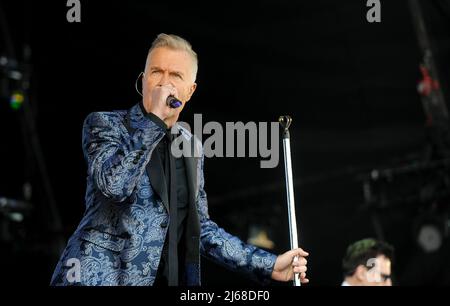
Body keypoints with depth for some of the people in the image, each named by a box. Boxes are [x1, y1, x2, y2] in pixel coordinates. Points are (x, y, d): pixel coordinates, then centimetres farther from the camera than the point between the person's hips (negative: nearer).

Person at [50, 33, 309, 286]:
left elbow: (199, 227, 15)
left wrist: (268, 265, 10)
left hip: (165, 278, 5)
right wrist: (154, 119, -18)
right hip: (99, 277, -5)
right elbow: (114, 184, -22)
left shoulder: (189, 144, 11)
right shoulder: (105, 123, -3)